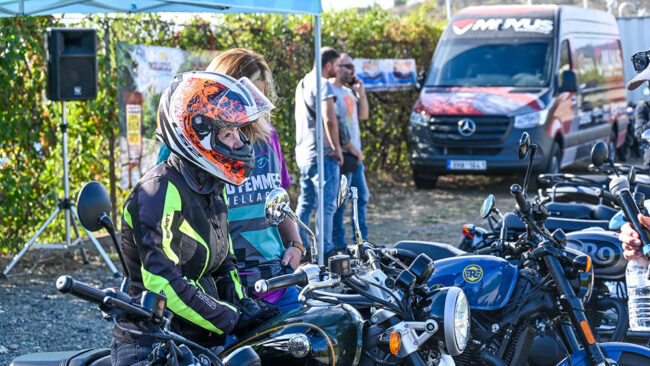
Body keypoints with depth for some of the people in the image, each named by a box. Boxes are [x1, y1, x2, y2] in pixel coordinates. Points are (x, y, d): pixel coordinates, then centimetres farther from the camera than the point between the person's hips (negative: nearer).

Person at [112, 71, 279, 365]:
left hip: (200, 339, 8)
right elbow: (163, 282, -24)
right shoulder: (161, 191, -17)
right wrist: (233, 320, -19)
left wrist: (241, 303, 6)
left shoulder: (211, 186, 13)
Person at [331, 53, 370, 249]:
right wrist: (351, 149, -19)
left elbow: (363, 115, 21)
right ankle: (338, 244, 0)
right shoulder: (331, 92, -13)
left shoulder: (348, 92, 16)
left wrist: (361, 93, 7)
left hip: (355, 155, 10)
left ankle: (362, 240, 24)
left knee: (362, 197, 15)